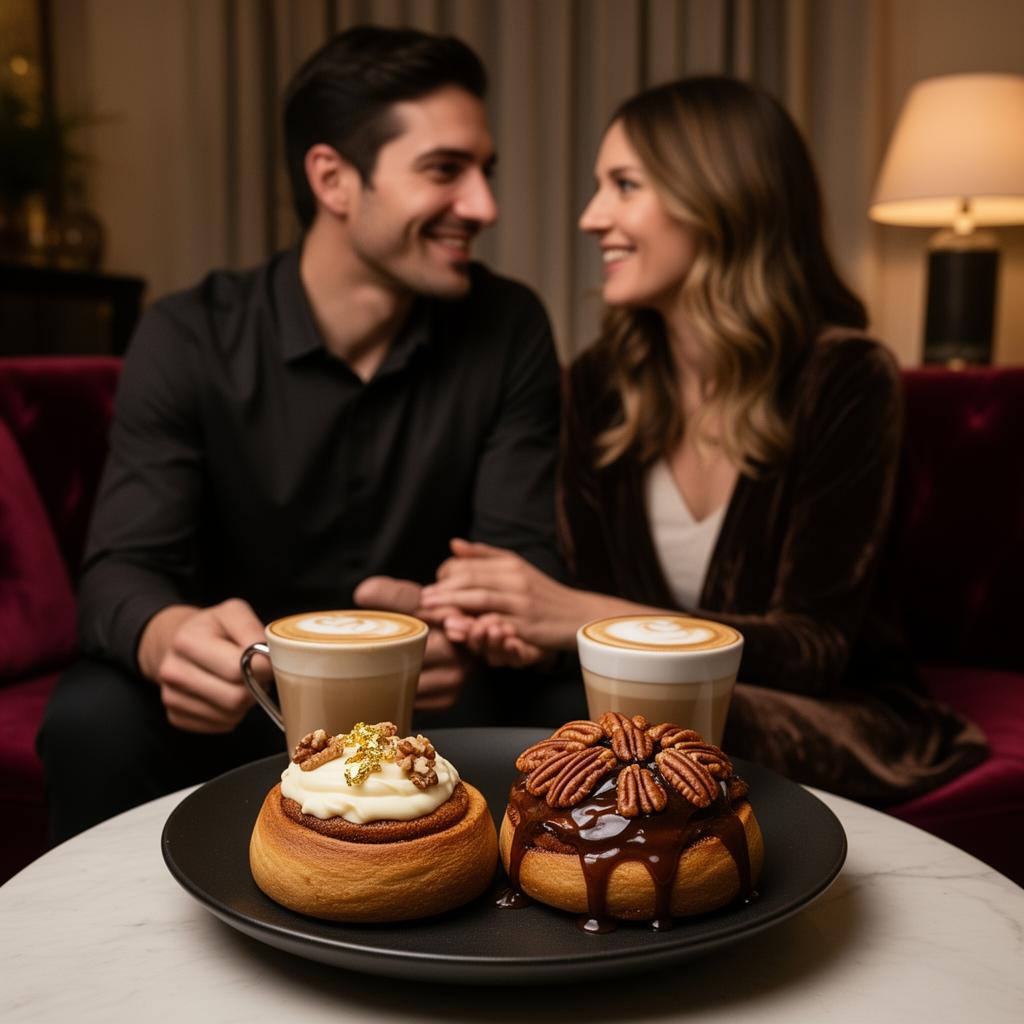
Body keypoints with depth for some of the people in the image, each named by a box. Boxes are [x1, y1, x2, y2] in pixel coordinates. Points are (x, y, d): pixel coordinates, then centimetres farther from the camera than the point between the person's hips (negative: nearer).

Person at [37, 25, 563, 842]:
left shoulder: (509, 330, -8)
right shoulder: (188, 340, -11)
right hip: (240, 696, 0)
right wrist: (167, 637, -43)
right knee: (96, 719, -29)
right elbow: (121, 572, -17)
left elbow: (524, 557, -13)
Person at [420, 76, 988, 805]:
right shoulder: (601, 383, 0)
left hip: (833, 724, -3)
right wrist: (532, 630, -24)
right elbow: (590, 591, 1)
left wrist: (582, 617, -30)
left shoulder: (845, 381, -13)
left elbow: (817, 646, -17)